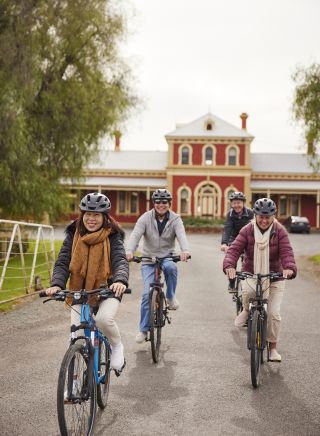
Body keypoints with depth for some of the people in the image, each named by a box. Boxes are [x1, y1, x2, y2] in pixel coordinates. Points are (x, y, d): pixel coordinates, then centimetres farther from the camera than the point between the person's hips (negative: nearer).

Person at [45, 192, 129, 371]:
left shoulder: (112, 236, -9)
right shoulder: (74, 235, -3)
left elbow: (121, 261, -22)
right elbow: (62, 262, -9)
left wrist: (120, 280, -45)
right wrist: (57, 284, -29)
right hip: (80, 289, 3)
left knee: (104, 318, -30)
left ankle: (117, 346, 3)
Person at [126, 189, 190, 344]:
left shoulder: (175, 219, -6)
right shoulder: (146, 218, -7)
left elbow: (181, 235, -24)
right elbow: (135, 234, -21)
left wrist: (185, 250, -46)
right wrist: (129, 250, -41)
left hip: (167, 257, 0)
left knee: (171, 267, -36)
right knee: (147, 293, -9)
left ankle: (171, 296, -8)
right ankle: (143, 329, 5)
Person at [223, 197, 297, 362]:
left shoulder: (279, 231, -10)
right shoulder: (247, 231, -9)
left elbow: (286, 252, -22)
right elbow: (234, 249, -19)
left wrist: (289, 268, -43)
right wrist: (229, 265, -39)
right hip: (251, 274, 0)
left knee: (273, 313, -6)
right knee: (247, 291, -34)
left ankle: (273, 348, 15)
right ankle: (246, 310, 3)